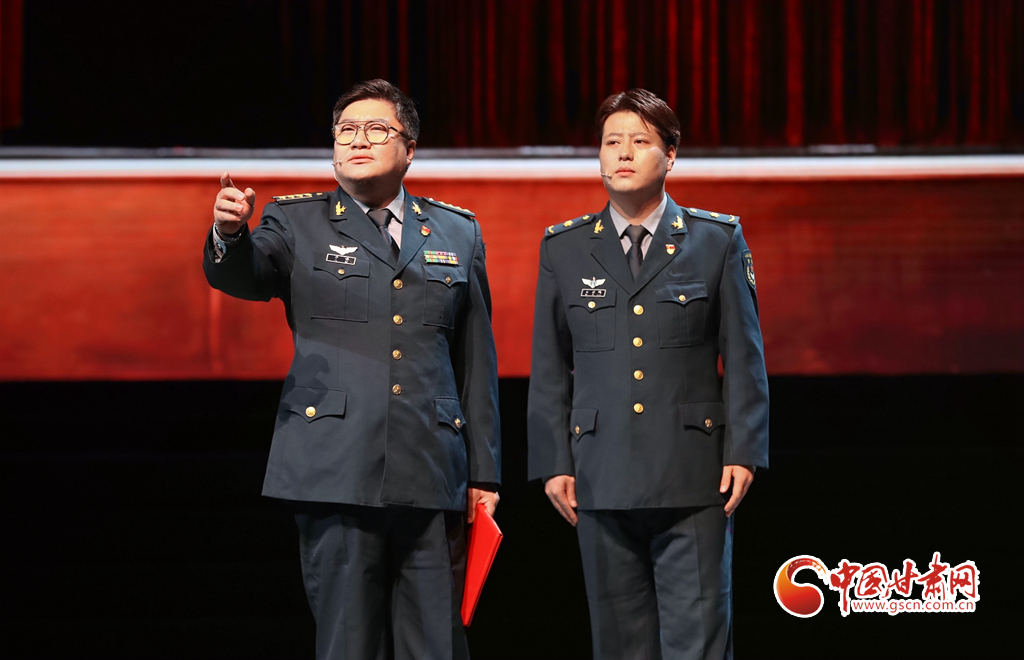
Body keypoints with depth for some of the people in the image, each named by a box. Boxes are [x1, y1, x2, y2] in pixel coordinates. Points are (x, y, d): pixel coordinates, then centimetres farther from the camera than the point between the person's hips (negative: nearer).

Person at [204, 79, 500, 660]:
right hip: (338, 474, -2)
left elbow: (477, 362, 16)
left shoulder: (457, 234, 15)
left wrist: (484, 474, 12)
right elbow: (241, 275, -10)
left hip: (432, 479, 2)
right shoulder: (298, 224, 10)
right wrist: (230, 234, -34)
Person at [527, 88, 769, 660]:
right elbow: (550, 369, 11)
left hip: (693, 482, -2)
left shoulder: (719, 240, 5)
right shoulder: (563, 250, 10)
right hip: (603, 480, 2)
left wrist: (743, 452, -4)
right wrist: (553, 462, 5)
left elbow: (744, 356, 4)